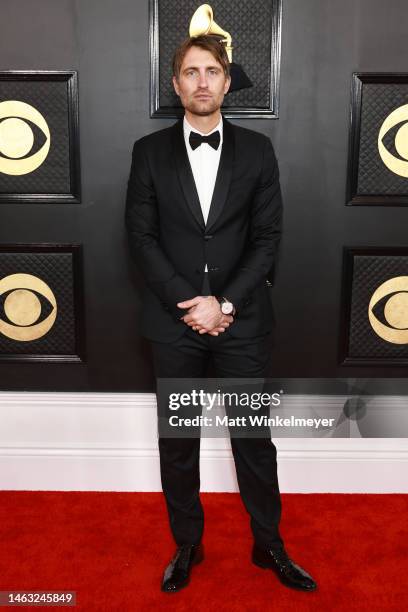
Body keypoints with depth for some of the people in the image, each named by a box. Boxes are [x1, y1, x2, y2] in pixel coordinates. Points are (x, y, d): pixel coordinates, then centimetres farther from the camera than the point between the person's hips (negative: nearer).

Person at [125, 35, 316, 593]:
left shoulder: (256, 150, 3)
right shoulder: (149, 151, 3)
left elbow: (268, 237, -2)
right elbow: (141, 236, -1)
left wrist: (224, 302, -12)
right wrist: (185, 302, -11)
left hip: (242, 319, 0)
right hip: (174, 320, 1)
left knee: (254, 437, 10)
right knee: (177, 441, 12)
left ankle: (269, 545, 30)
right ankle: (187, 545, 31)